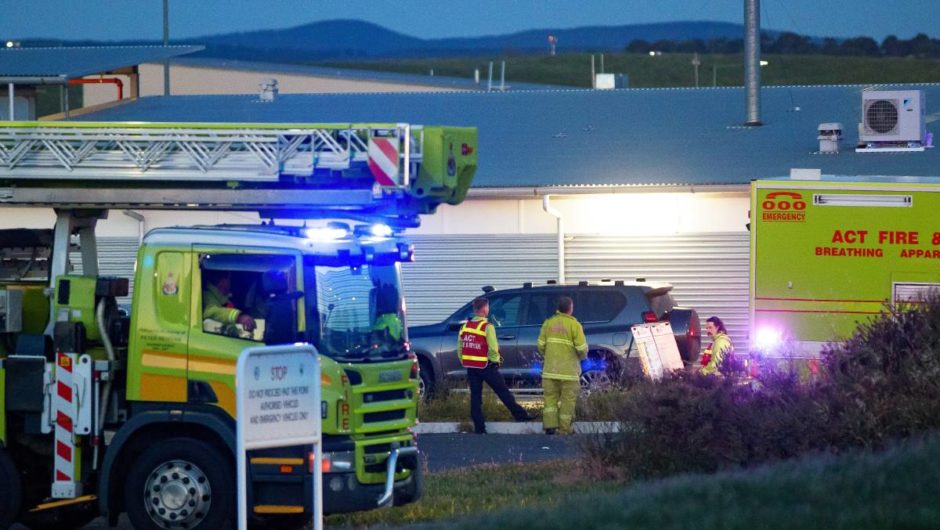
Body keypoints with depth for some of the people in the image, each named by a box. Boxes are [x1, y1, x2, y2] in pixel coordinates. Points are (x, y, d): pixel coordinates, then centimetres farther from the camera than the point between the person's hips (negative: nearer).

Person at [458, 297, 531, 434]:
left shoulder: (465, 327, 7)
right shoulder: (487, 327, -13)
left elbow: (460, 348, 10)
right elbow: (493, 348, -18)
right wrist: (495, 360, -1)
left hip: (471, 368, 5)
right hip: (486, 366, -5)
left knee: (475, 396, 6)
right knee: (503, 392, 3)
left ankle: (479, 427, 4)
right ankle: (520, 415, 9)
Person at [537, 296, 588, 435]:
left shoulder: (549, 322, 2)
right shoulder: (574, 325, -9)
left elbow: (541, 345, 3)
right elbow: (582, 348, -12)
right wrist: (583, 356, 10)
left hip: (550, 370, 3)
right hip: (569, 370, -3)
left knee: (550, 398, 9)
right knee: (568, 400, 5)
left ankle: (550, 426, -3)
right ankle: (564, 429, 5)